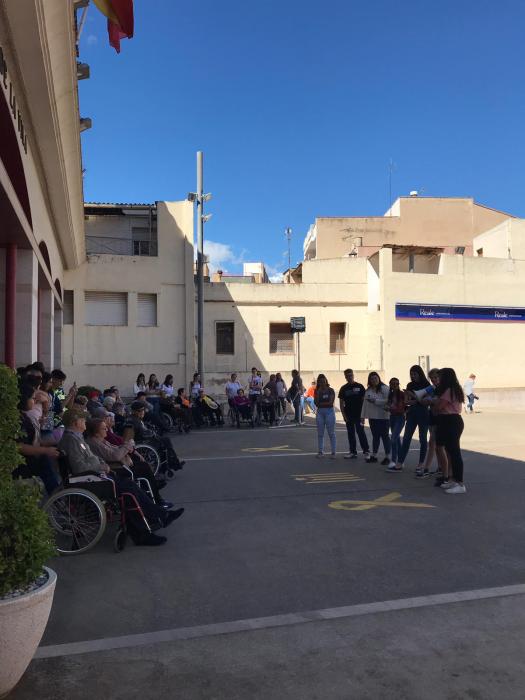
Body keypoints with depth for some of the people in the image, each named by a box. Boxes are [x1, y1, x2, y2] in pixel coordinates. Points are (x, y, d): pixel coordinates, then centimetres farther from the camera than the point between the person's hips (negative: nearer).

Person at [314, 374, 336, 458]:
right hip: (320, 412, 3)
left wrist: (320, 404, -6)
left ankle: (333, 452, 1)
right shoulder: (316, 391, 6)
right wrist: (318, 392, -13)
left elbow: (331, 402, -9)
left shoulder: (330, 390, -2)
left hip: (329, 411, -3)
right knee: (320, 433, 7)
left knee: (331, 433, -1)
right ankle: (320, 451, 15)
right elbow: (316, 403, -5)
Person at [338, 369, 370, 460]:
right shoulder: (343, 388, 8)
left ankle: (366, 451, -2)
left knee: (361, 432, -9)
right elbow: (341, 403, 8)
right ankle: (353, 452, 14)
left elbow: (364, 400, 0)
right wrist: (344, 415, -2)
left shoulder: (359, 387, 0)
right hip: (348, 415, 4)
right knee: (350, 434, 7)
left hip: (358, 415, -3)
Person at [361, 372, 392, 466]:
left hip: (383, 417, -6)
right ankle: (374, 456, 23)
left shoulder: (384, 388, -9)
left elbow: (387, 401, -20)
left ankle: (387, 457, 6)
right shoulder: (368, 390, 12)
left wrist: (375, 400, -20)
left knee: (384, 436, 0)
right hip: (372, 417, 6)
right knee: (375, 436, 15)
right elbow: (365, 403, 14)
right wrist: (363, 415, 12)